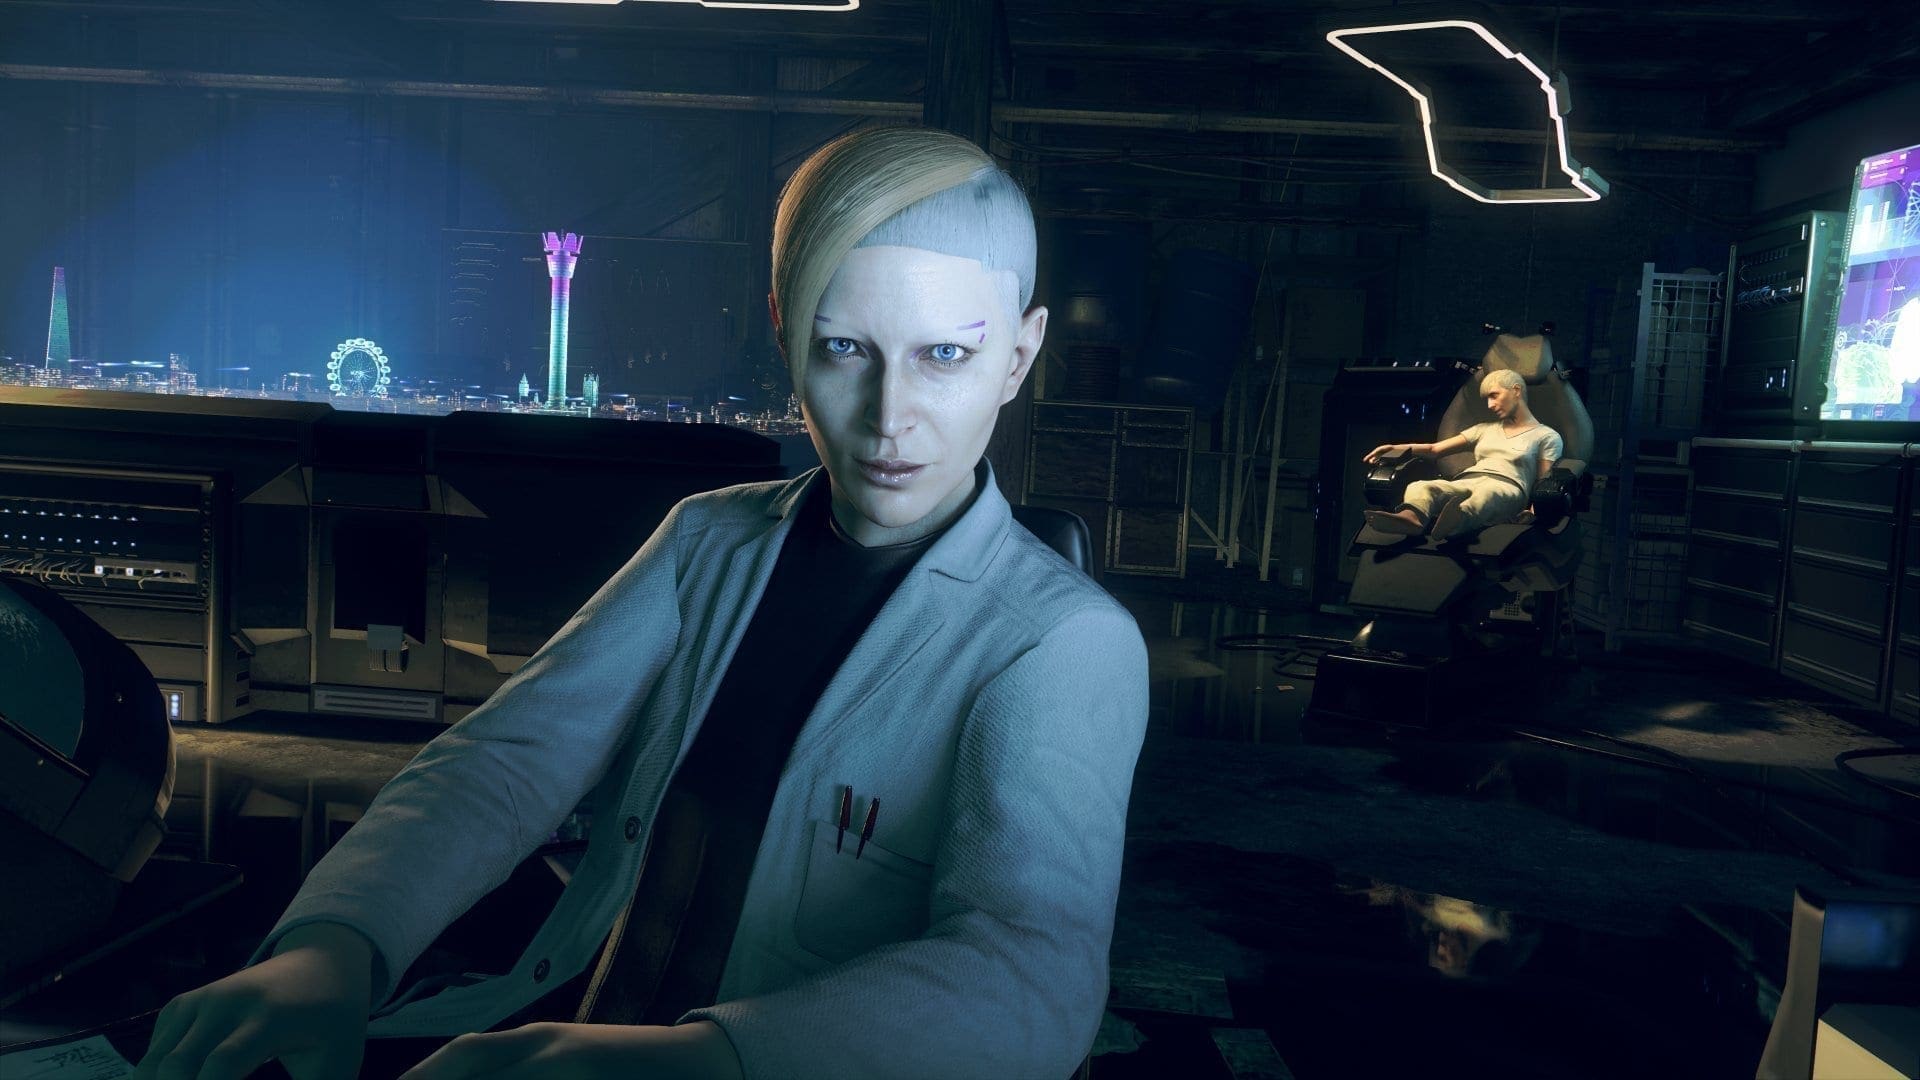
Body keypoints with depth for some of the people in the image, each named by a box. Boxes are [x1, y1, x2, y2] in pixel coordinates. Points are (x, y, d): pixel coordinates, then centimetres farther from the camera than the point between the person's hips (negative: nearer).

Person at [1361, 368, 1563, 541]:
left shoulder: (1547, 436, 20)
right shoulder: (1485, 429, 34)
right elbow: (1435, 449, 24)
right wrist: (1398, 448, 5)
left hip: (1507, 488, -4)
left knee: (1486, 493, -43)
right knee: (1419, 486, -31)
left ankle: (1458, 518, -76)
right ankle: (1411, 517, -65)